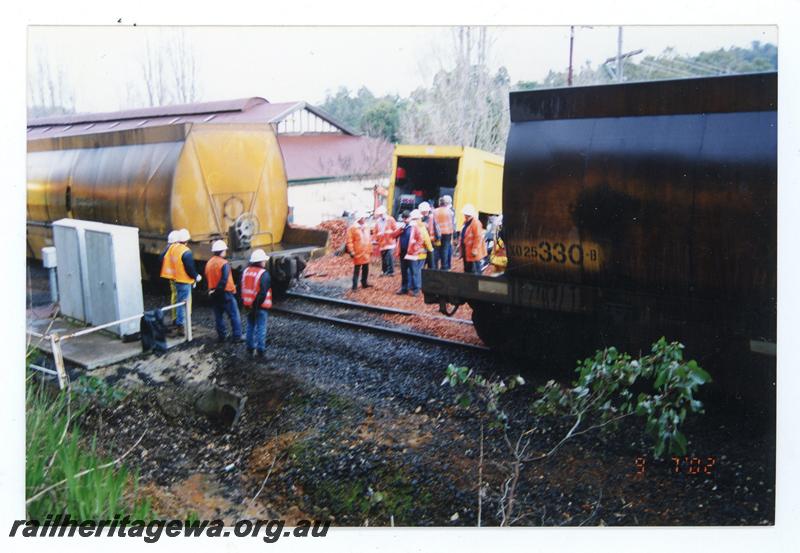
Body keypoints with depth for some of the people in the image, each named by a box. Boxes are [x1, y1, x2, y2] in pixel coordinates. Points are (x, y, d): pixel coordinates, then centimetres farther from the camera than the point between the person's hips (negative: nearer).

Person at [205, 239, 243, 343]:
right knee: (234, 315, 1)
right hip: (225, 293, -7)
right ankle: (237, 336, 1)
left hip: (214, 294, 7)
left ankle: (222, 336, 18)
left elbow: (207, 278, 11)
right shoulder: (224, 263, -17)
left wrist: (212, 290, 15)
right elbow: (224, 280, -23)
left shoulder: (209, 263, 5)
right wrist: (218, 290, -14)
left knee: (218, 316, 14)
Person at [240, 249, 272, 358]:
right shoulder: (264, 274, -15)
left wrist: (244, 302, 13)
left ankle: (250, 348, 23)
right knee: (261, 328, 2)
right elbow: (263, 292, -20)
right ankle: (261, 350, 6)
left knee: (250, 327, 17)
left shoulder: (245, 271, 4)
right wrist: (257, 304, -14)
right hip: (260, 306, -6)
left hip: (248, 305, 6)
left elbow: (242, 288, 8)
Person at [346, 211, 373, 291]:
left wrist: (370, 249, 17)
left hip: (366, 252, 7)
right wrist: (351, 251, -16)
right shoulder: (352, 228, -10)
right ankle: (355, 286, 1)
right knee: (357, 269, -3)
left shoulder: (366, 227, 12)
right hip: (358, 253, -7)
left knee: (366, 269, 13)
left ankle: (364, 283, 26)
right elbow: (349, 241, -12)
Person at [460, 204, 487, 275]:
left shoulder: (476, 223, -18)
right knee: (467, 269, 19)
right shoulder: (466, 222, 12)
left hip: (472, 251, -10)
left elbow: (478, 237, -22)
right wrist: (461, 246, 21)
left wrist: (475, 249, -23)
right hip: (466, 250, 10)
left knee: (474, 270, -5)